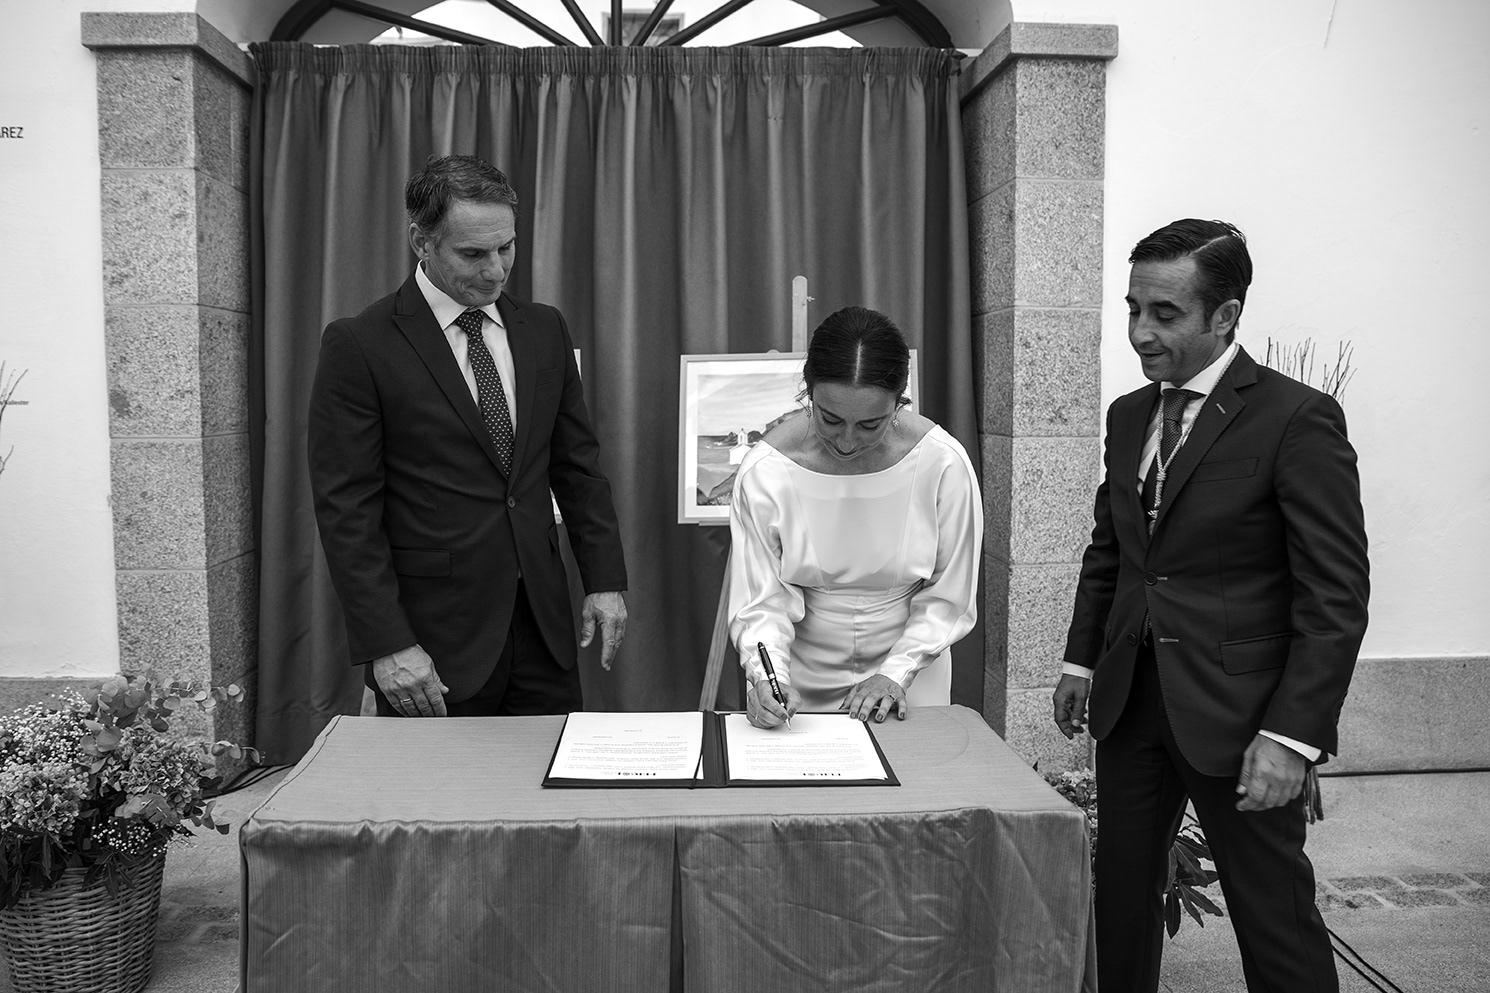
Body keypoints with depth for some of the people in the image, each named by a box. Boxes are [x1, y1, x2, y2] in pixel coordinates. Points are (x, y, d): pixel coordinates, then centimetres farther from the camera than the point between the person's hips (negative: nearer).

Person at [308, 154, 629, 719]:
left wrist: (605, 580, 4)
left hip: (541, 624, 4)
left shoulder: (545, 331, 8)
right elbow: (345, 507, -10)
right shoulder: (359, 345, -8)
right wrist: (386, 644, -14)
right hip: (432, 635, -4)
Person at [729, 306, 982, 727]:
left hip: (910, 678, 0)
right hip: (800, 683, 0)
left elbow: (947, 599, -7)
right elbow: (762, 602, -11)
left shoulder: (943, 464, -17)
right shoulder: (764, 472, -18)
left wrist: (895, 674, -16)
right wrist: (768, 678, -27)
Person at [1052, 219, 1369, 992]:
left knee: (1274, 915, 4)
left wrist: (1293, 734, -19)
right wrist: (1082, 659, 14)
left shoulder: (1297, 420, -12)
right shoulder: (1129, 415, 9)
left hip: (1235, 710, -6)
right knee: (1120, 896, 14)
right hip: (1130, 699, 6)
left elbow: (1335, 597, -14)